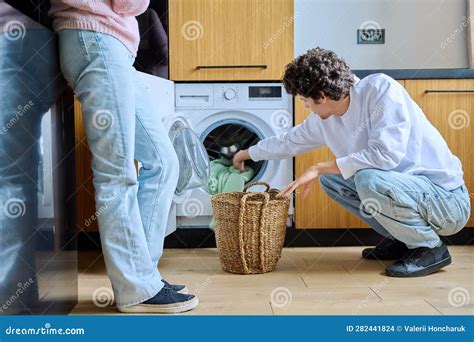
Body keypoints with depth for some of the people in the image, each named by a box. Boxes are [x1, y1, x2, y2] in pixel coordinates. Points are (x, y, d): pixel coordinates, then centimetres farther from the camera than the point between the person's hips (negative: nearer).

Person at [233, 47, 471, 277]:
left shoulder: (380, 88, -19)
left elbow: (385, 154, -29)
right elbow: (290, 141, 22)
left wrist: (320, 168, -22)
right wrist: (249, 153, 35)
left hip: (448, 199, -8)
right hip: (402, 186, 8)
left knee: (368, 179, -32)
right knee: (329, 178, 10)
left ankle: (431, 248, -8)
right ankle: (399, 240, 14)